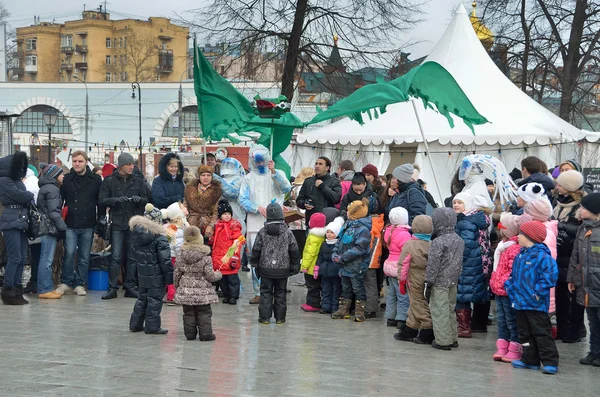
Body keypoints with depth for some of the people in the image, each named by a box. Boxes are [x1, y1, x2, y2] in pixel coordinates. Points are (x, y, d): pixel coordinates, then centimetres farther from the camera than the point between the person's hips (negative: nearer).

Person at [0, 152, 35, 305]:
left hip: (21, 222, 8)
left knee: (22, 258, 5)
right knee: (15, 257, -12)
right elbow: (20, 195, -13)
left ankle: (17, 291, 8)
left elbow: (25, 199, 19)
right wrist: (30, 195, 5)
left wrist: (27, 197, -2)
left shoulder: (17, 180, 20)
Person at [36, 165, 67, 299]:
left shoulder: (46, 188, 20)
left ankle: (48, 288, 18)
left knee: (47, 259, 13)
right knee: (47, 259, -8)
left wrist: (60, 226, 19)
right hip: (49, 228, -10)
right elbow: (54, 212, -19)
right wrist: (63, 227, -14)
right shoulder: (52, 189, -12)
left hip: (46, 228, 10)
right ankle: (45, 290, -7)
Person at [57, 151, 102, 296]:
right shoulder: (66, 179, 5)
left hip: (88, 225, 1)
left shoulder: (96, 180, 5)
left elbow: (101, 202, 7)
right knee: (69, 253, -8)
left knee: (84, 257, 5)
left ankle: (79, 284, 15)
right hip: (70, 224, -1)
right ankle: (66, 283, 5)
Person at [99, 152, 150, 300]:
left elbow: (147, 200, 9)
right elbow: (102, 201, -2)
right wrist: (116, 200, -18)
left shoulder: (138, 181, 9)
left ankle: (130, 287, 13)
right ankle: (112, 288, -2)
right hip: (117, 223, -2)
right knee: (116, 257, -6)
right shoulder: (109, 181, 3)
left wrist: (139, 199, -13)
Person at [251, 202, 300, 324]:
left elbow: (256, 250, 0)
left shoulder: (262, 232, -4)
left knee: (266, 292, 6)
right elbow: (294, 250, 1)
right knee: (280, 293, 9)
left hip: (266, 269, 0)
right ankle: (280, 317, 11)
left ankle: (265, 317, 4)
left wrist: (255, 264, 12)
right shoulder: (288, 232, -3)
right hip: (283, 269, 1)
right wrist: (295, 266, 11)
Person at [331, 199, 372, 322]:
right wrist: (335, 253, -3)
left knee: (358, 288, 4)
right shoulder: (347, 225, 8)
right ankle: (344, 310, 27)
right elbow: (340, 240, 14)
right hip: (345, 265, 8)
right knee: (345, 288, 17)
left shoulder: (363, 229, -19)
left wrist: (342, 258, -21)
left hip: (356, 266, -8)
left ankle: (359, 312, 13)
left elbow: (358, 249, -24)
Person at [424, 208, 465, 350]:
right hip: (453, 281, 8)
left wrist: (428, 283, -11)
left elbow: (433, 265, -16)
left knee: (439, 311, -2)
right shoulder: (459, 240, 7)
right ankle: (453, 338, 25)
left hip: (440, 282, -8)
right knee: (450, 309, 18)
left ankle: (443, 341, 0)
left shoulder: (438, 242, -17)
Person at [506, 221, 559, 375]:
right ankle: (530, 360, 23)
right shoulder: (520, 256, 12)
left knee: (541, 333, -4)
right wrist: (510, 288, 7)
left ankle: (550, 362, 1)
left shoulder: (542, 256, -15)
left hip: (536, 305, -9)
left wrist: (537, 292, -22)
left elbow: (550, 276, -23)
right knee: (525, 333, 14)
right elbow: (513, 276, 23)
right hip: (520, 303, 9)